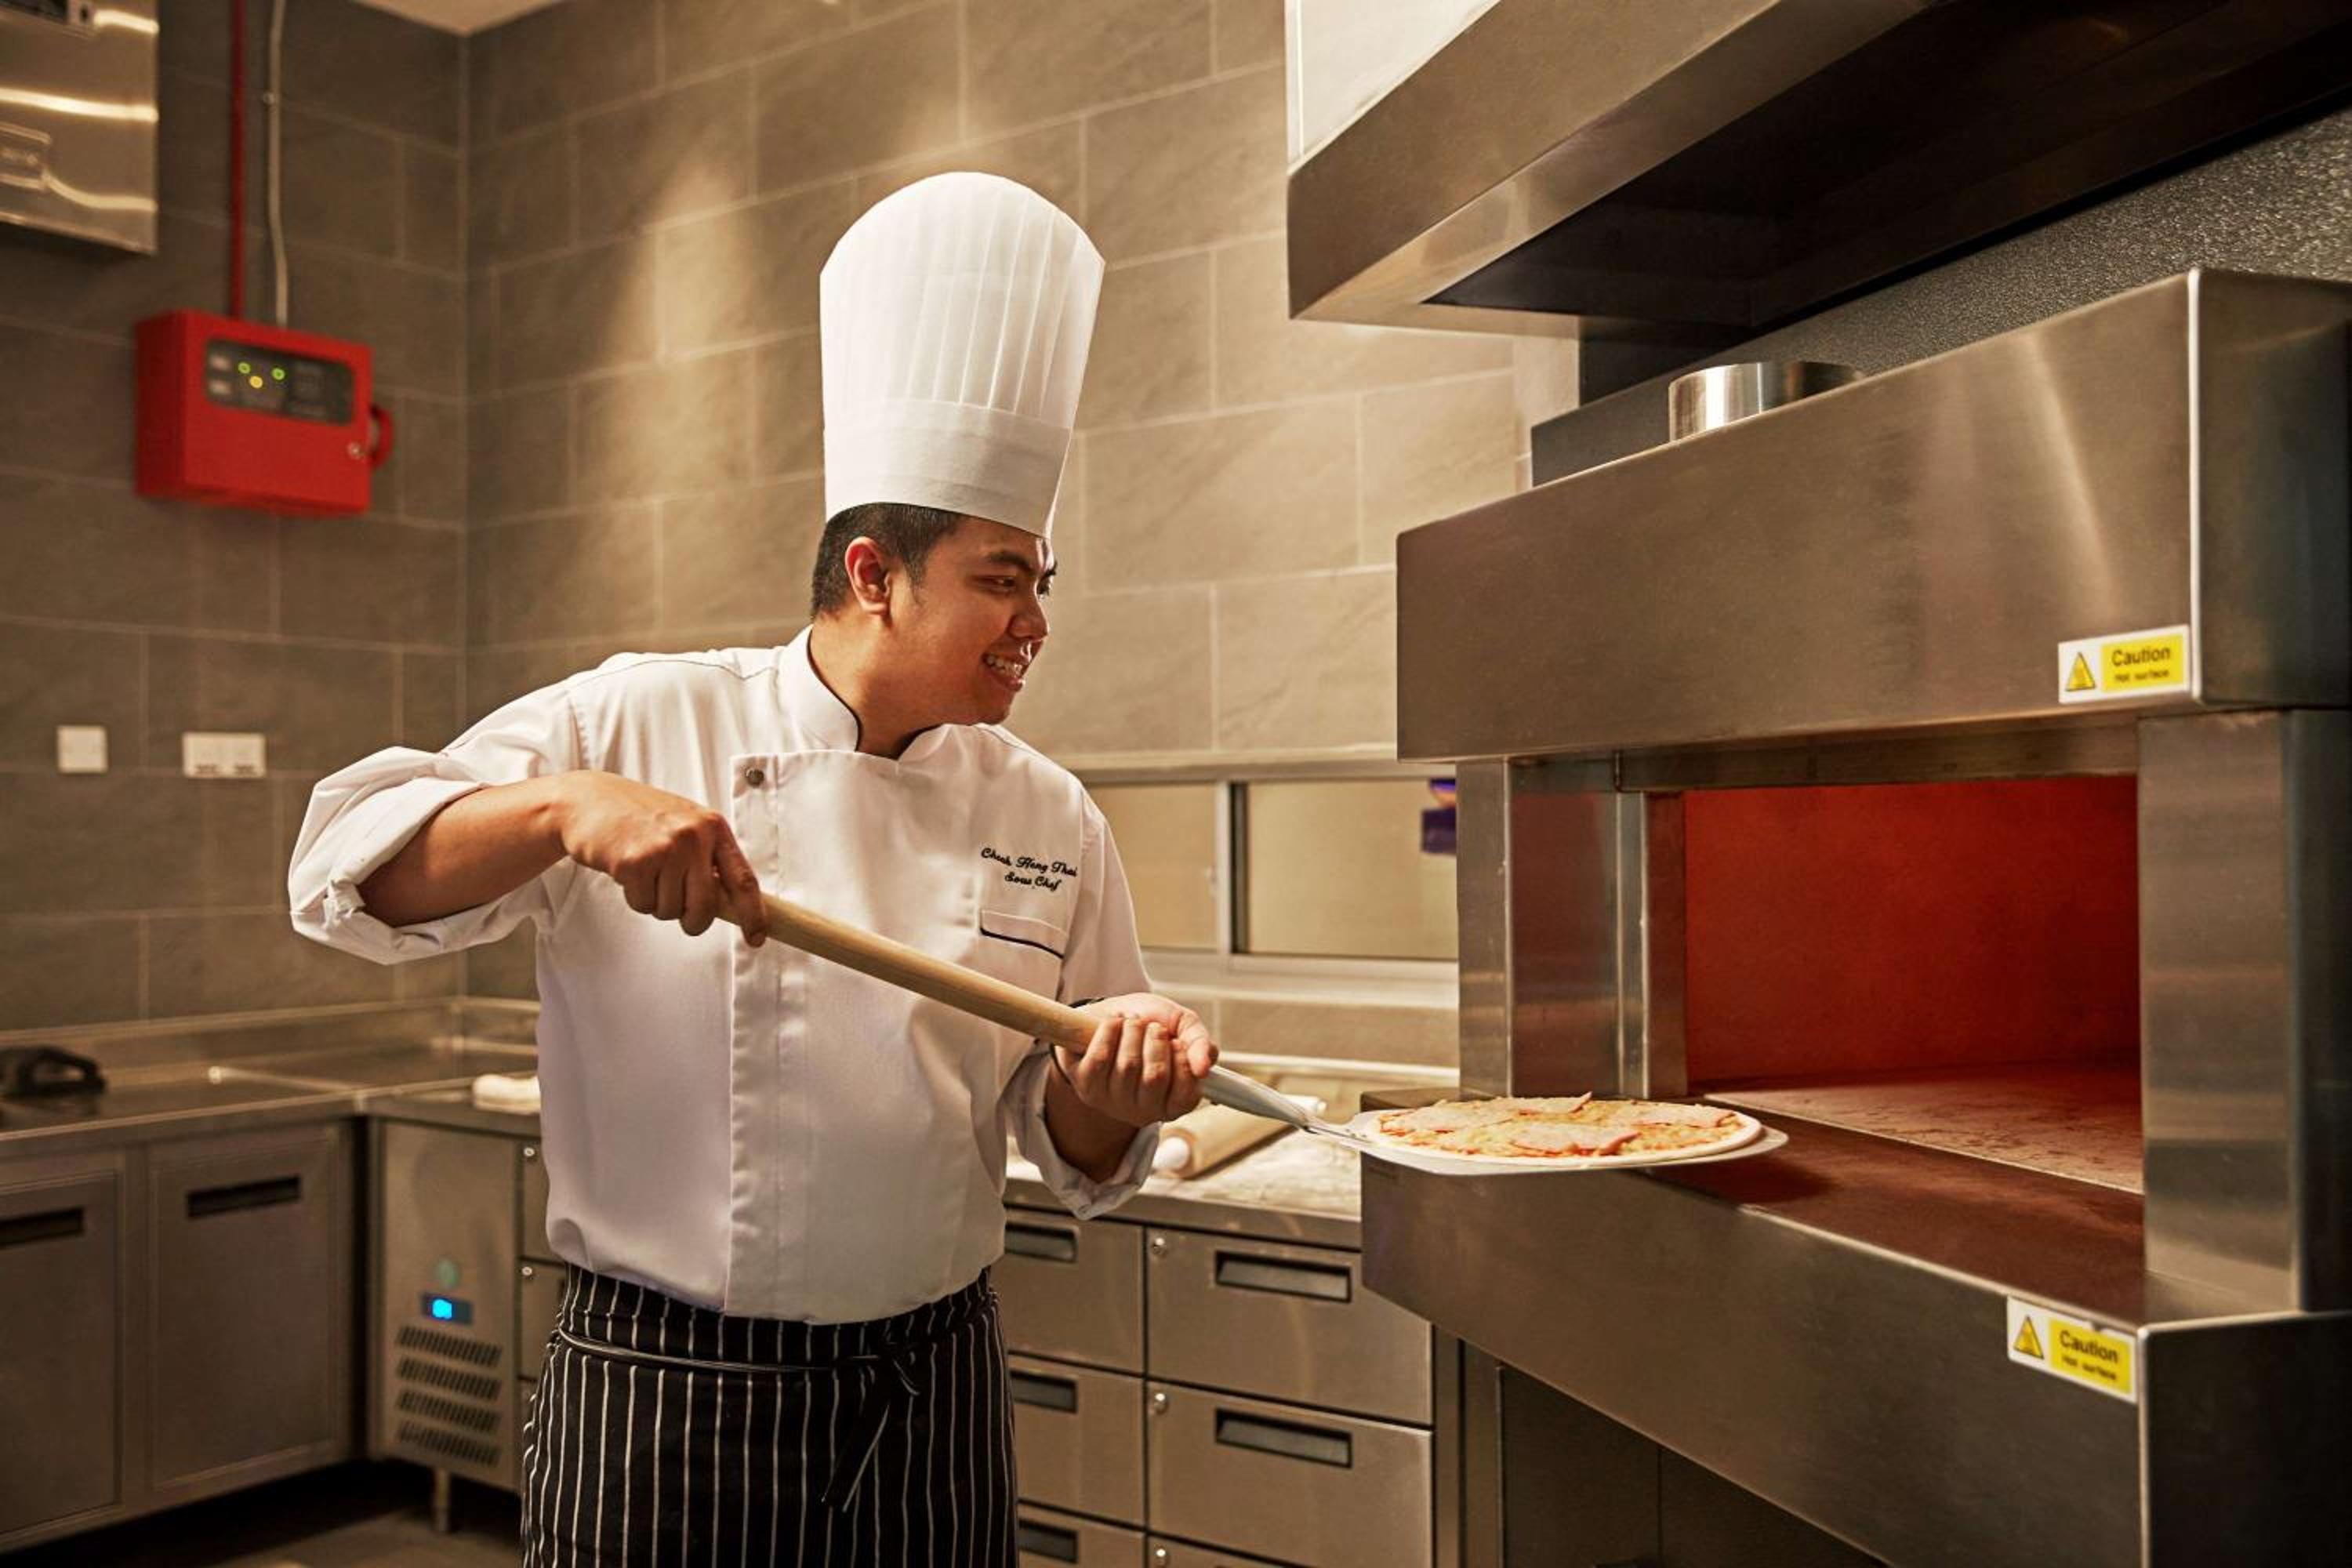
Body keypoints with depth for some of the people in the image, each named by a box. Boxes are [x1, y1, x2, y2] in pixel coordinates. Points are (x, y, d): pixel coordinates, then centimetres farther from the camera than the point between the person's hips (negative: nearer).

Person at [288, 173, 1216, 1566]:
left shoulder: (1052, 820, 0)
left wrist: (1116, 1091, -17)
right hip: (663, 1395, -3)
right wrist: (563, 805, -26)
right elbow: (350, 871, -9)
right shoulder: (643, 722, -6)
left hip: (929, 1402, 3)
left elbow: (1074, 1142, 7)